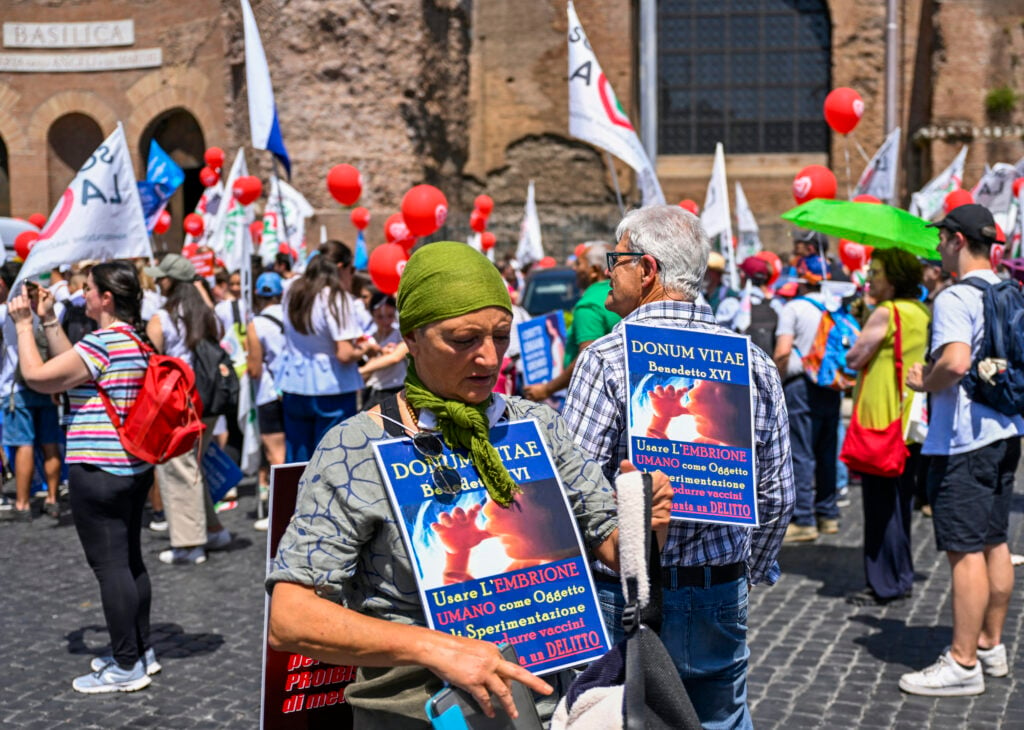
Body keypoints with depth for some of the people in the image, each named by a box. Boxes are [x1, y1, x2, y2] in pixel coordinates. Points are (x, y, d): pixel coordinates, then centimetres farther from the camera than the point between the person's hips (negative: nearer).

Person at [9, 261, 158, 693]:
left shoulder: (103, 343, -18)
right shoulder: (136, 339, 11)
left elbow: (38, 376, -15)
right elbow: (74, 365, 21)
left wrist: (23, 324, -4)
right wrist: (48, 322, 19)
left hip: (98, 470, -10)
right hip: (135, 468, 10)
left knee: (110, 565, -3)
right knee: (130, 560, 17)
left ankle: (126, 667, 2)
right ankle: (141, 651, 26)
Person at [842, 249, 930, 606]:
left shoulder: (887, 312, -15)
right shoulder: (923, 312, 11)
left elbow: (854, 358, -14)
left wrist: (860, 346, 6)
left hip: (882, 421, -9)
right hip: (911, 423, 9)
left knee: (881, 505, -2)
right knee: (900, 502, 16)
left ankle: (884, 585, 3)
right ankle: (902, 576, 24)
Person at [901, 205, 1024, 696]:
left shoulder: (955, 298, -17)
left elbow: (955, 361, -31)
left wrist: (924, 382, -14)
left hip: (963, 439, -9)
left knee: (965, 551, -4)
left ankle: (963, 664, 2)